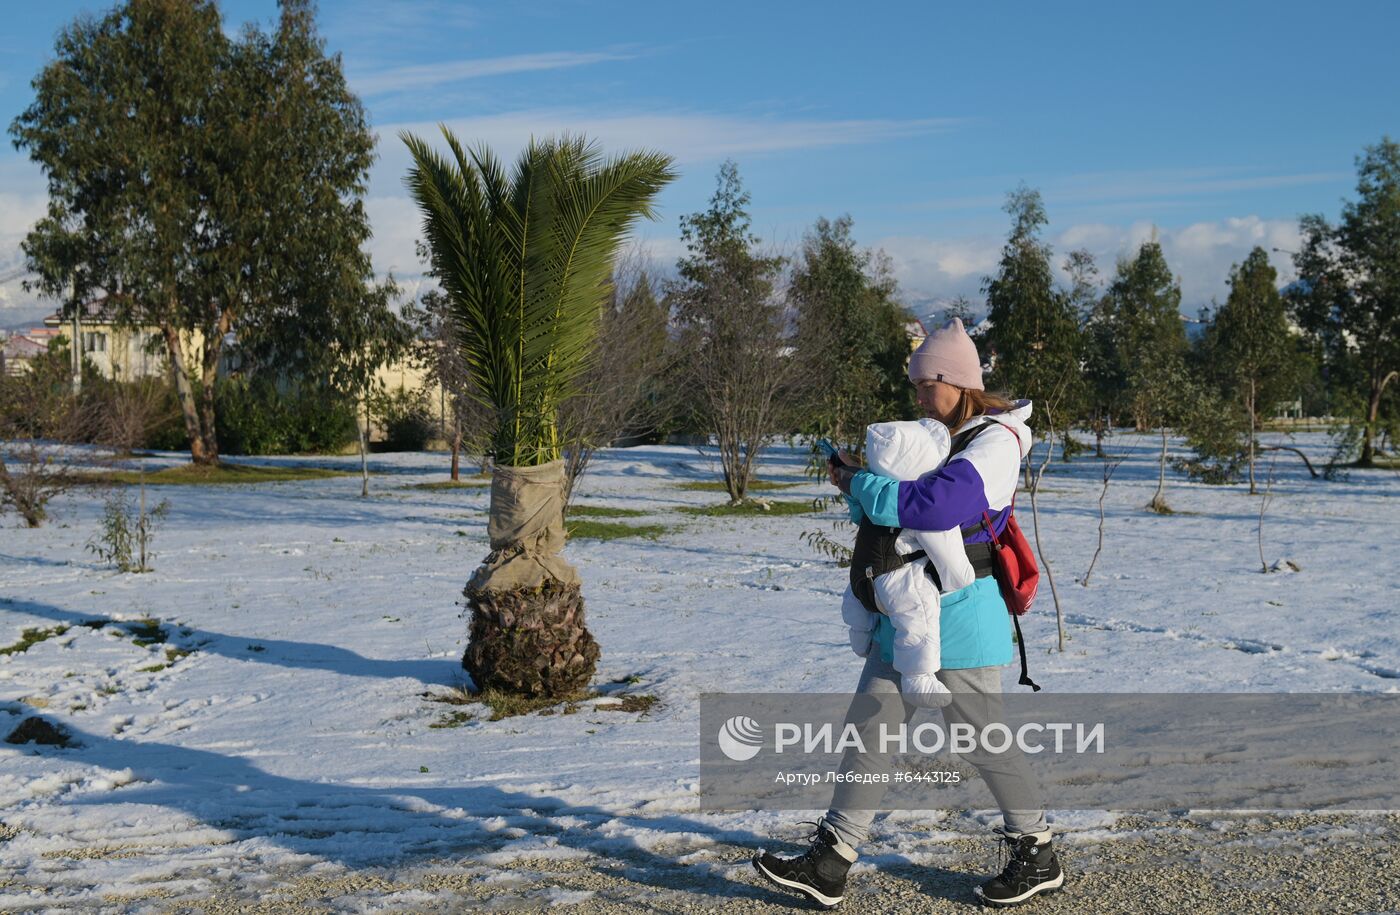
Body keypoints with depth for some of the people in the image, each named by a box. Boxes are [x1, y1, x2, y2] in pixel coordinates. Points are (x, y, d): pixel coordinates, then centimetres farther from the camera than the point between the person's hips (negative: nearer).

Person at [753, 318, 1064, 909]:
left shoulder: (995, 444, -16)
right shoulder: (939, 435, 13)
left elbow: (933, 506, -31)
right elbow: (905, 501, 22)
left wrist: (860, 485, -18)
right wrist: (858, 474, 3)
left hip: (961, 615, -9)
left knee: (980, 739, 3)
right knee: (869, 726, 5)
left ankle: (1038, 858, 24)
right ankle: (829, 865, 9)